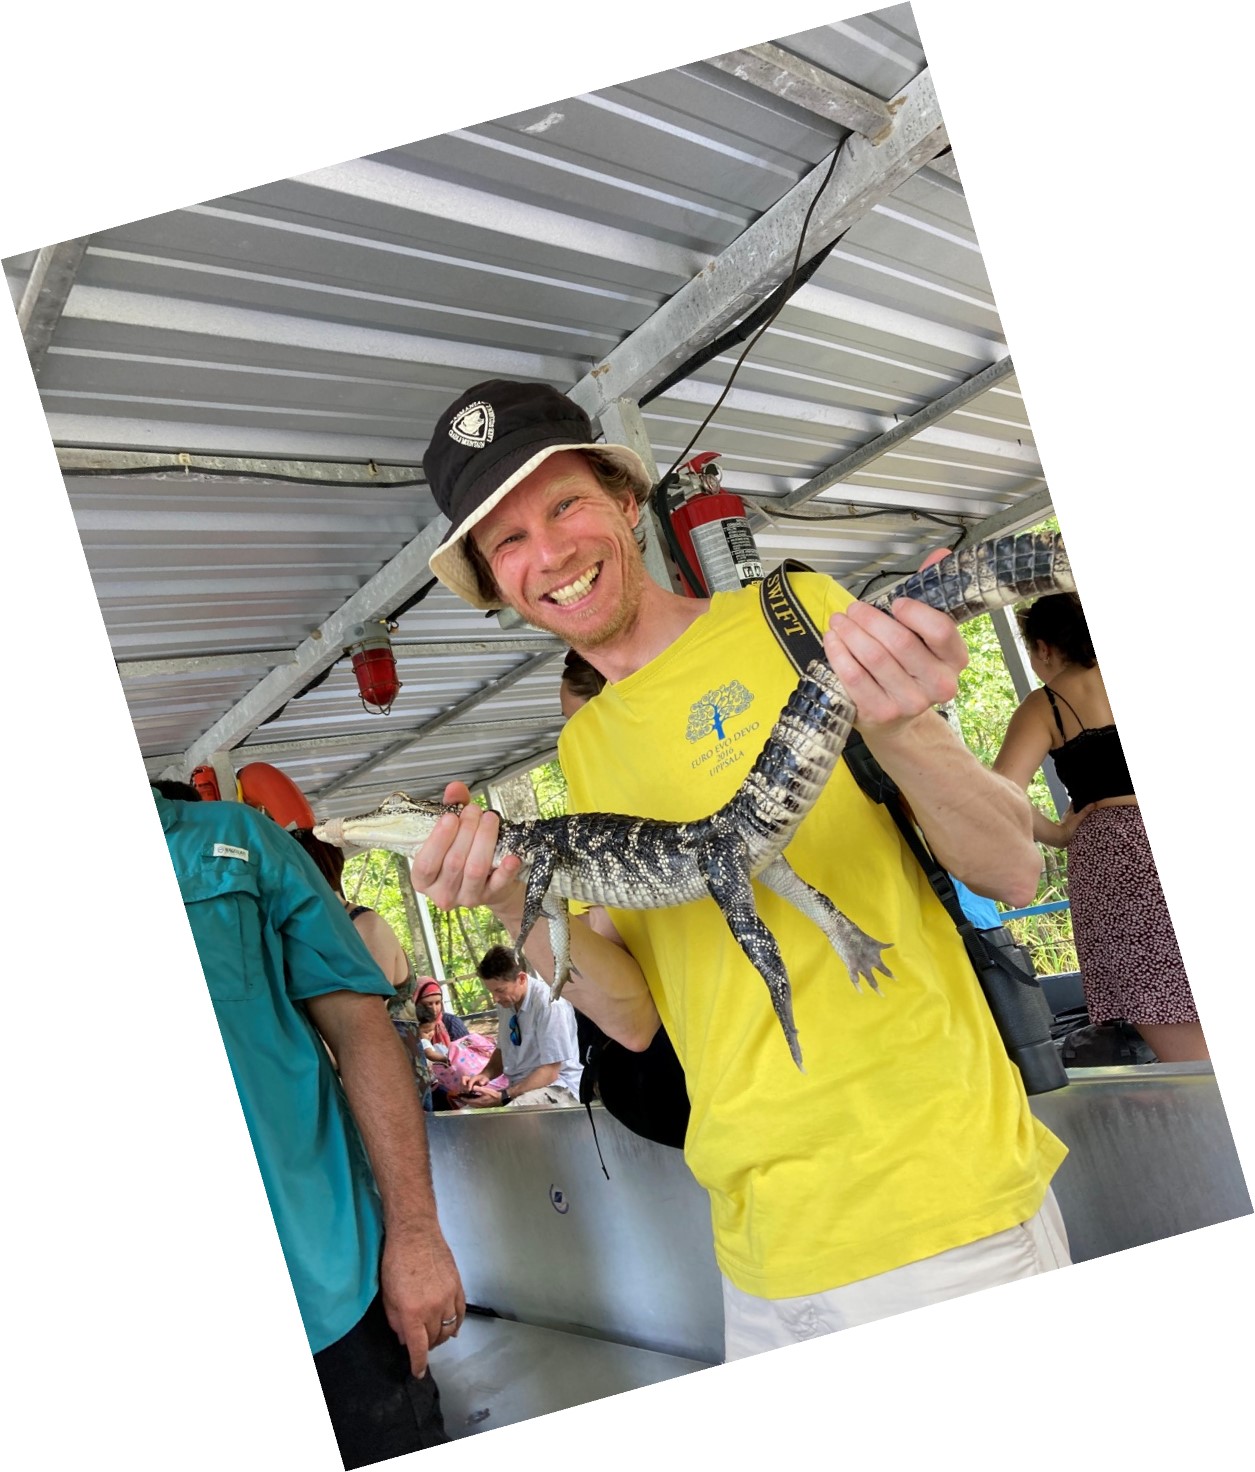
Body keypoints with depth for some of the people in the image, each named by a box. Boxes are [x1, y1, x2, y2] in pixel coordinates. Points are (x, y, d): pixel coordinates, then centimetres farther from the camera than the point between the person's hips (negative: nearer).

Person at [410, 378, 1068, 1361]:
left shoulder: (795, 614, -5)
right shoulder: (579, 749, 10)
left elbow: (1013, 871, -8)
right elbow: (634, 1016, 6)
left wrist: (898, 731, -27)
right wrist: (522, 909, -12)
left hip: (943, 1205, -4)